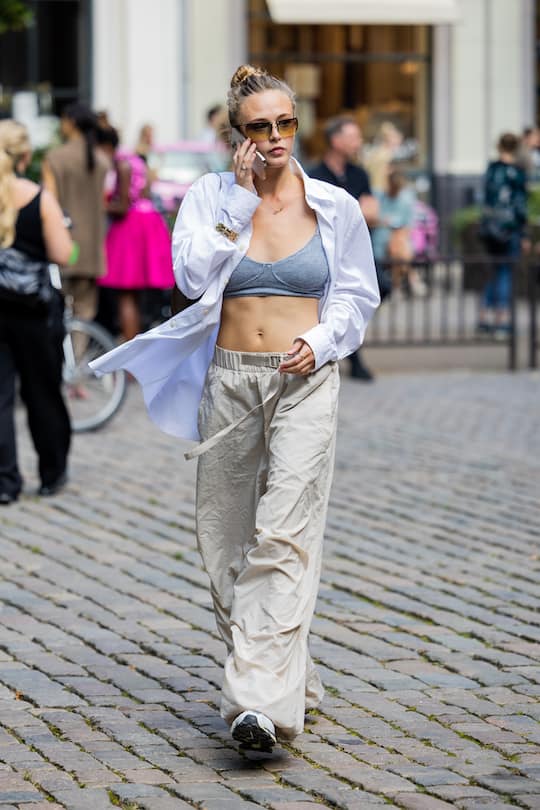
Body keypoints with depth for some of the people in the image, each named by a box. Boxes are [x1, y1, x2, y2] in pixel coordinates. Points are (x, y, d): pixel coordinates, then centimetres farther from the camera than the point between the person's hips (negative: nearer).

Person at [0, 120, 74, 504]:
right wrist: (59, 227, 4)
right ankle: (53, 474, 26)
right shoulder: (41, 199, -11)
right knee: (43, 393, 14)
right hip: (37, 310, -1)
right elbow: (62, 256, -13)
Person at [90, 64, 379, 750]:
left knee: (283, 533, -14)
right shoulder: (210, 197, 4)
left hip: (305, 380, -2)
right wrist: (242, 200, -11)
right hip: (230, 379, 3)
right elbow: (193, 275, -10)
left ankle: (262, 700, -21)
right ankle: (288, 677, 20)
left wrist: (320, 342, -7)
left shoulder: (334, 206, 4)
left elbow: (358, 294, 11)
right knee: (224, 533, 5)